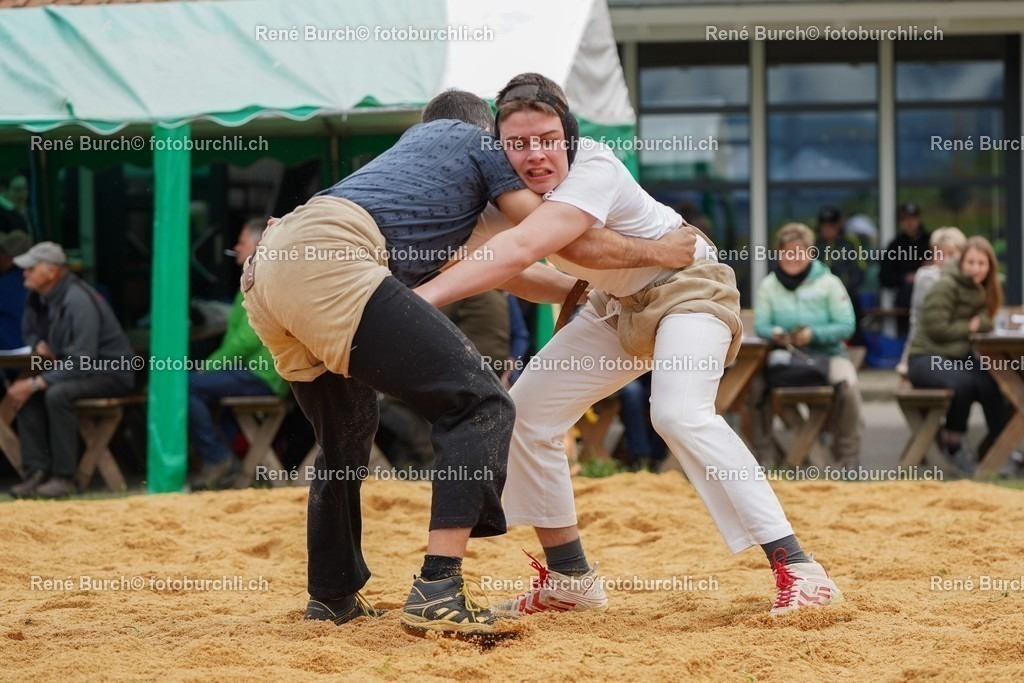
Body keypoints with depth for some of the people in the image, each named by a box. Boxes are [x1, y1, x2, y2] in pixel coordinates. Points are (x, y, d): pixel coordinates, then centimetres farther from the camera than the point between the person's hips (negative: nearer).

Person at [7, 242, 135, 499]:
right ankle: (37, 470, -13)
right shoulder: (38, 297, 1)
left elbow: (80, 363, -30)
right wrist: (38, 344, -2)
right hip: (69, 368, 9)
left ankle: (63, 477, -24)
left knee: (57, 394, -33)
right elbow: (28, 330, 22)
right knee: (25, 392, -13)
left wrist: (36, 383, -31)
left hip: (111, 372, -9)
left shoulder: (77, 301, -27)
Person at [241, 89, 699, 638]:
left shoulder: (416, 139, 40)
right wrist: (652, 251, 29)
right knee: (481, 406, -8)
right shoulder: (476, 141, 21)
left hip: (263, 272, 9)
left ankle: (332, 597, 36)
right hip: (326, 259, -9)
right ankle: (437, 593, -19)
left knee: (346, 432, 29)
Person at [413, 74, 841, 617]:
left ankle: (796, 568, -29)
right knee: (526, 412, 2)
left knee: (679, 414, -31)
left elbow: (521, 250, -47)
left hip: (687, 285, -8)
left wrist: (426, 295, -54)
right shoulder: (511, 186, -11)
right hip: (617, 305, 8)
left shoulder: (594, 171, -34)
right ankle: (570, 580, 14)